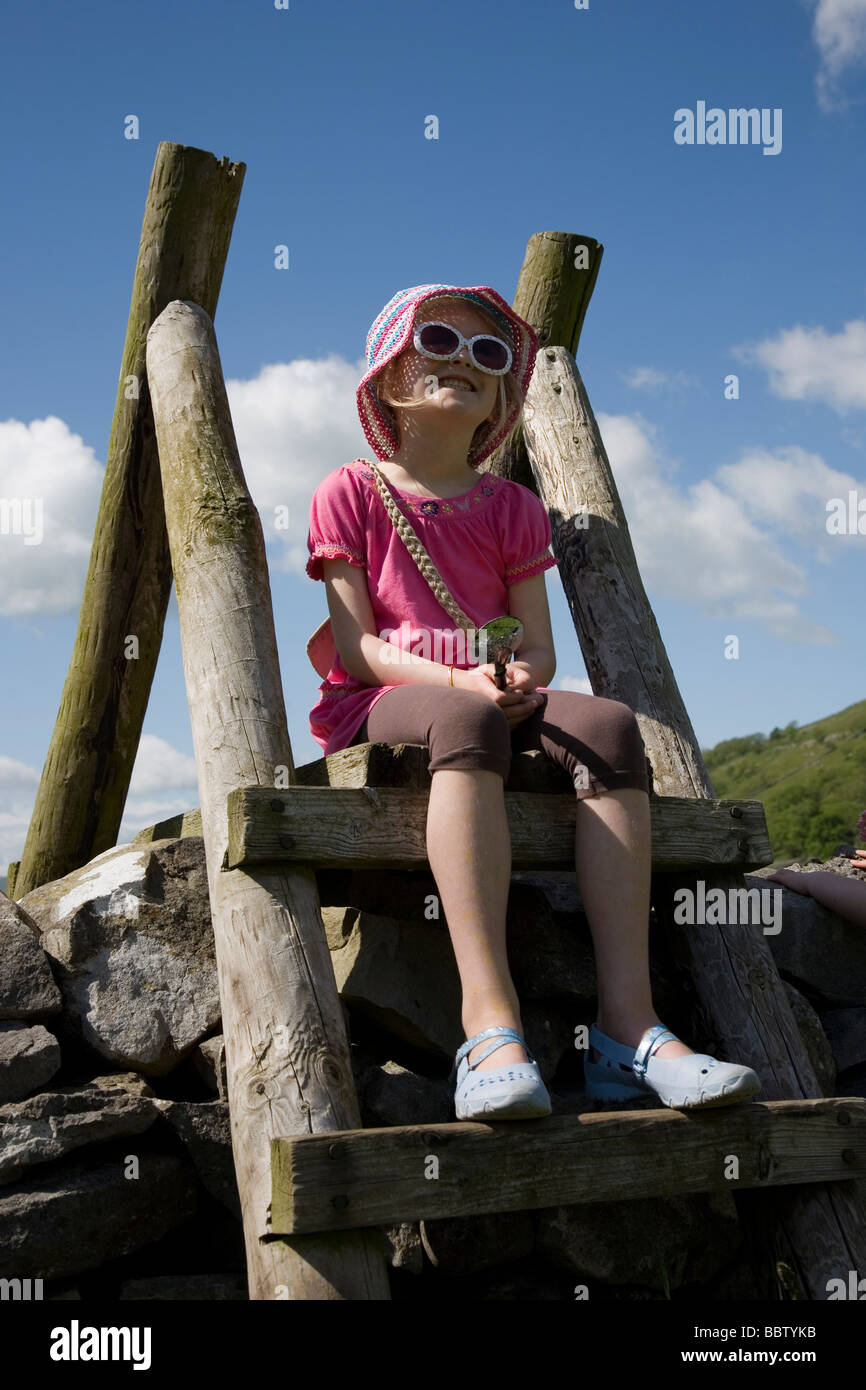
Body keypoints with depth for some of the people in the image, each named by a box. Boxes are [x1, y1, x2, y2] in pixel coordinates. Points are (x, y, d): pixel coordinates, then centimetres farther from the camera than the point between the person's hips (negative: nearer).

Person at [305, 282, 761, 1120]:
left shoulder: (512, 507, 18)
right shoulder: (350, 493, 8)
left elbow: (538, 646, 8)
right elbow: (356, 646, -3)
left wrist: (522, 684, -17)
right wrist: (458, 681, -21)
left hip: (499, 701, 4)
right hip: (379, 706, -4)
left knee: (606, 723, -30)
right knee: (466, 722, -40)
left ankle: (627, 1025, -39)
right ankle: (490, 1022, -52)